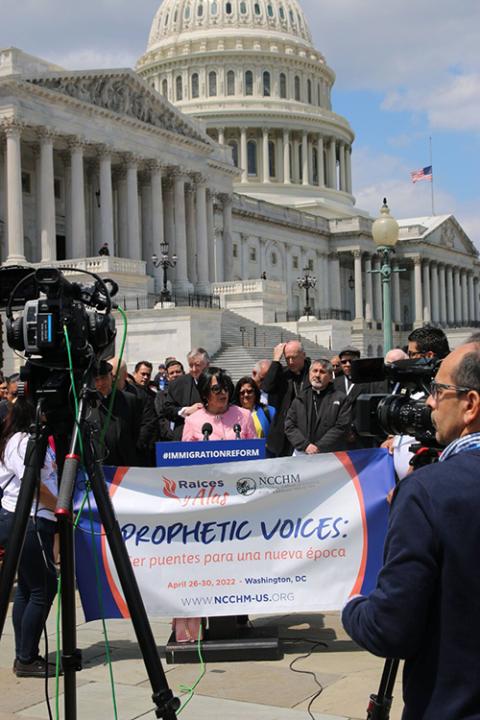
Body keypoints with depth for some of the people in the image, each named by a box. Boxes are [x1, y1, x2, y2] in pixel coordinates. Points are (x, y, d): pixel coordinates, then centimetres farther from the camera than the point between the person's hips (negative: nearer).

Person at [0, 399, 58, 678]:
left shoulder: (32, 439, 17)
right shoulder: (24, 441, -14)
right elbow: (34, 484, -19)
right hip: (28, 523, -11)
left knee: (27, 589, 12)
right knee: (43, 589, -6)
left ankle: (25, 657, 18)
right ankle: (27, 660, 1)